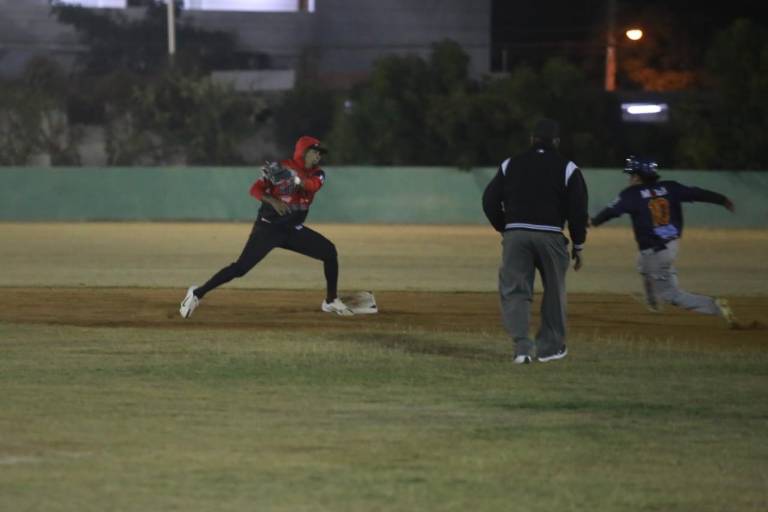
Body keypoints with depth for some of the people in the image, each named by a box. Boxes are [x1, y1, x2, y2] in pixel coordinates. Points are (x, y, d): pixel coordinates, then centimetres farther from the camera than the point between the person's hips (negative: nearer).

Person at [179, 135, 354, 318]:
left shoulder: (317, 174, 2)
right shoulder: (280, 167, -10)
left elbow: (313, 185, -22)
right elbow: (255, 189, -16)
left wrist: (292, 178, -40)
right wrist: (273, 201, -34)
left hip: (294, 230, 5)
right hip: (268, 227, -5)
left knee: (329, 251, -7)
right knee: (241, 267, -15)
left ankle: (331, 302, 6)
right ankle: (197, 294, -4)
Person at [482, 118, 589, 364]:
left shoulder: (510, 165, 10)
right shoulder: (567, 168, 4)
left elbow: (489, 201, 8)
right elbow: (578, 211, 0)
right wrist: (578, 246, 8)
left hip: (515, 234, 1)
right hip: (550, 236, -1)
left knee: (514, 291, 2)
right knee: (554, 291, 14)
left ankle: (522, 344, -15)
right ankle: (550, 347, 20)